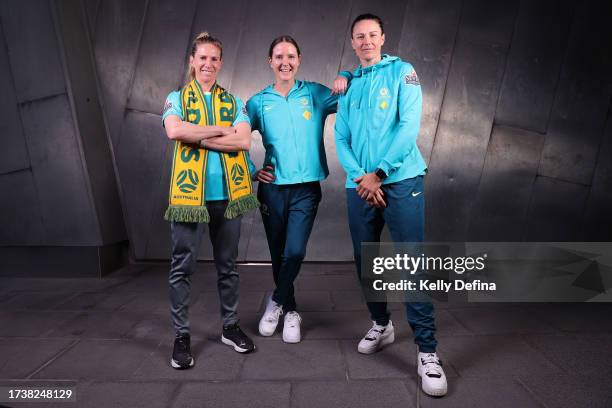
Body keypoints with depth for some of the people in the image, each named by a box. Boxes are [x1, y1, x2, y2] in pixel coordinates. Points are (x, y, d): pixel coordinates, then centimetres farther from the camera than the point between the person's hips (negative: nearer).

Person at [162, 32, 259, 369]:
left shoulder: (234, 102, 12)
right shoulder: (177, 98, 8)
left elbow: (244, 141, -6)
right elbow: (174, 131, -15)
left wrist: (198, 137, -11)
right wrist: (221, 129, -10)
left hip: (228, 192, 2)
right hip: (190, 192, -2)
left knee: (228, 264, 11)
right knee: (183, 266, 3)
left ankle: (230, 326, 26)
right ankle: (181, 335, 16)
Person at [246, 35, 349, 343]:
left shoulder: (315, 93, 5)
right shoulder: (258, 102, 6)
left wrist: (344, 79, -15)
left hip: (306, 188, -1)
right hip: (272, 188, 1)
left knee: (295, 252, -11)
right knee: (278, 255, 9)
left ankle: (276, 302, 17)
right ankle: (291, 311, 31)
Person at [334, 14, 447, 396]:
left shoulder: (402, 72, 3)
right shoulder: (348, 84, 16)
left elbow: (409, 125, -9)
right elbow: (341, 138, 9)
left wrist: (379, 173, -14)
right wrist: (359, 176, -8)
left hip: (401, 181, -4)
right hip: (360, 186, 5)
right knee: (364, 260, 10)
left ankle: (428, 352, 1)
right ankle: (381, 324, 31)